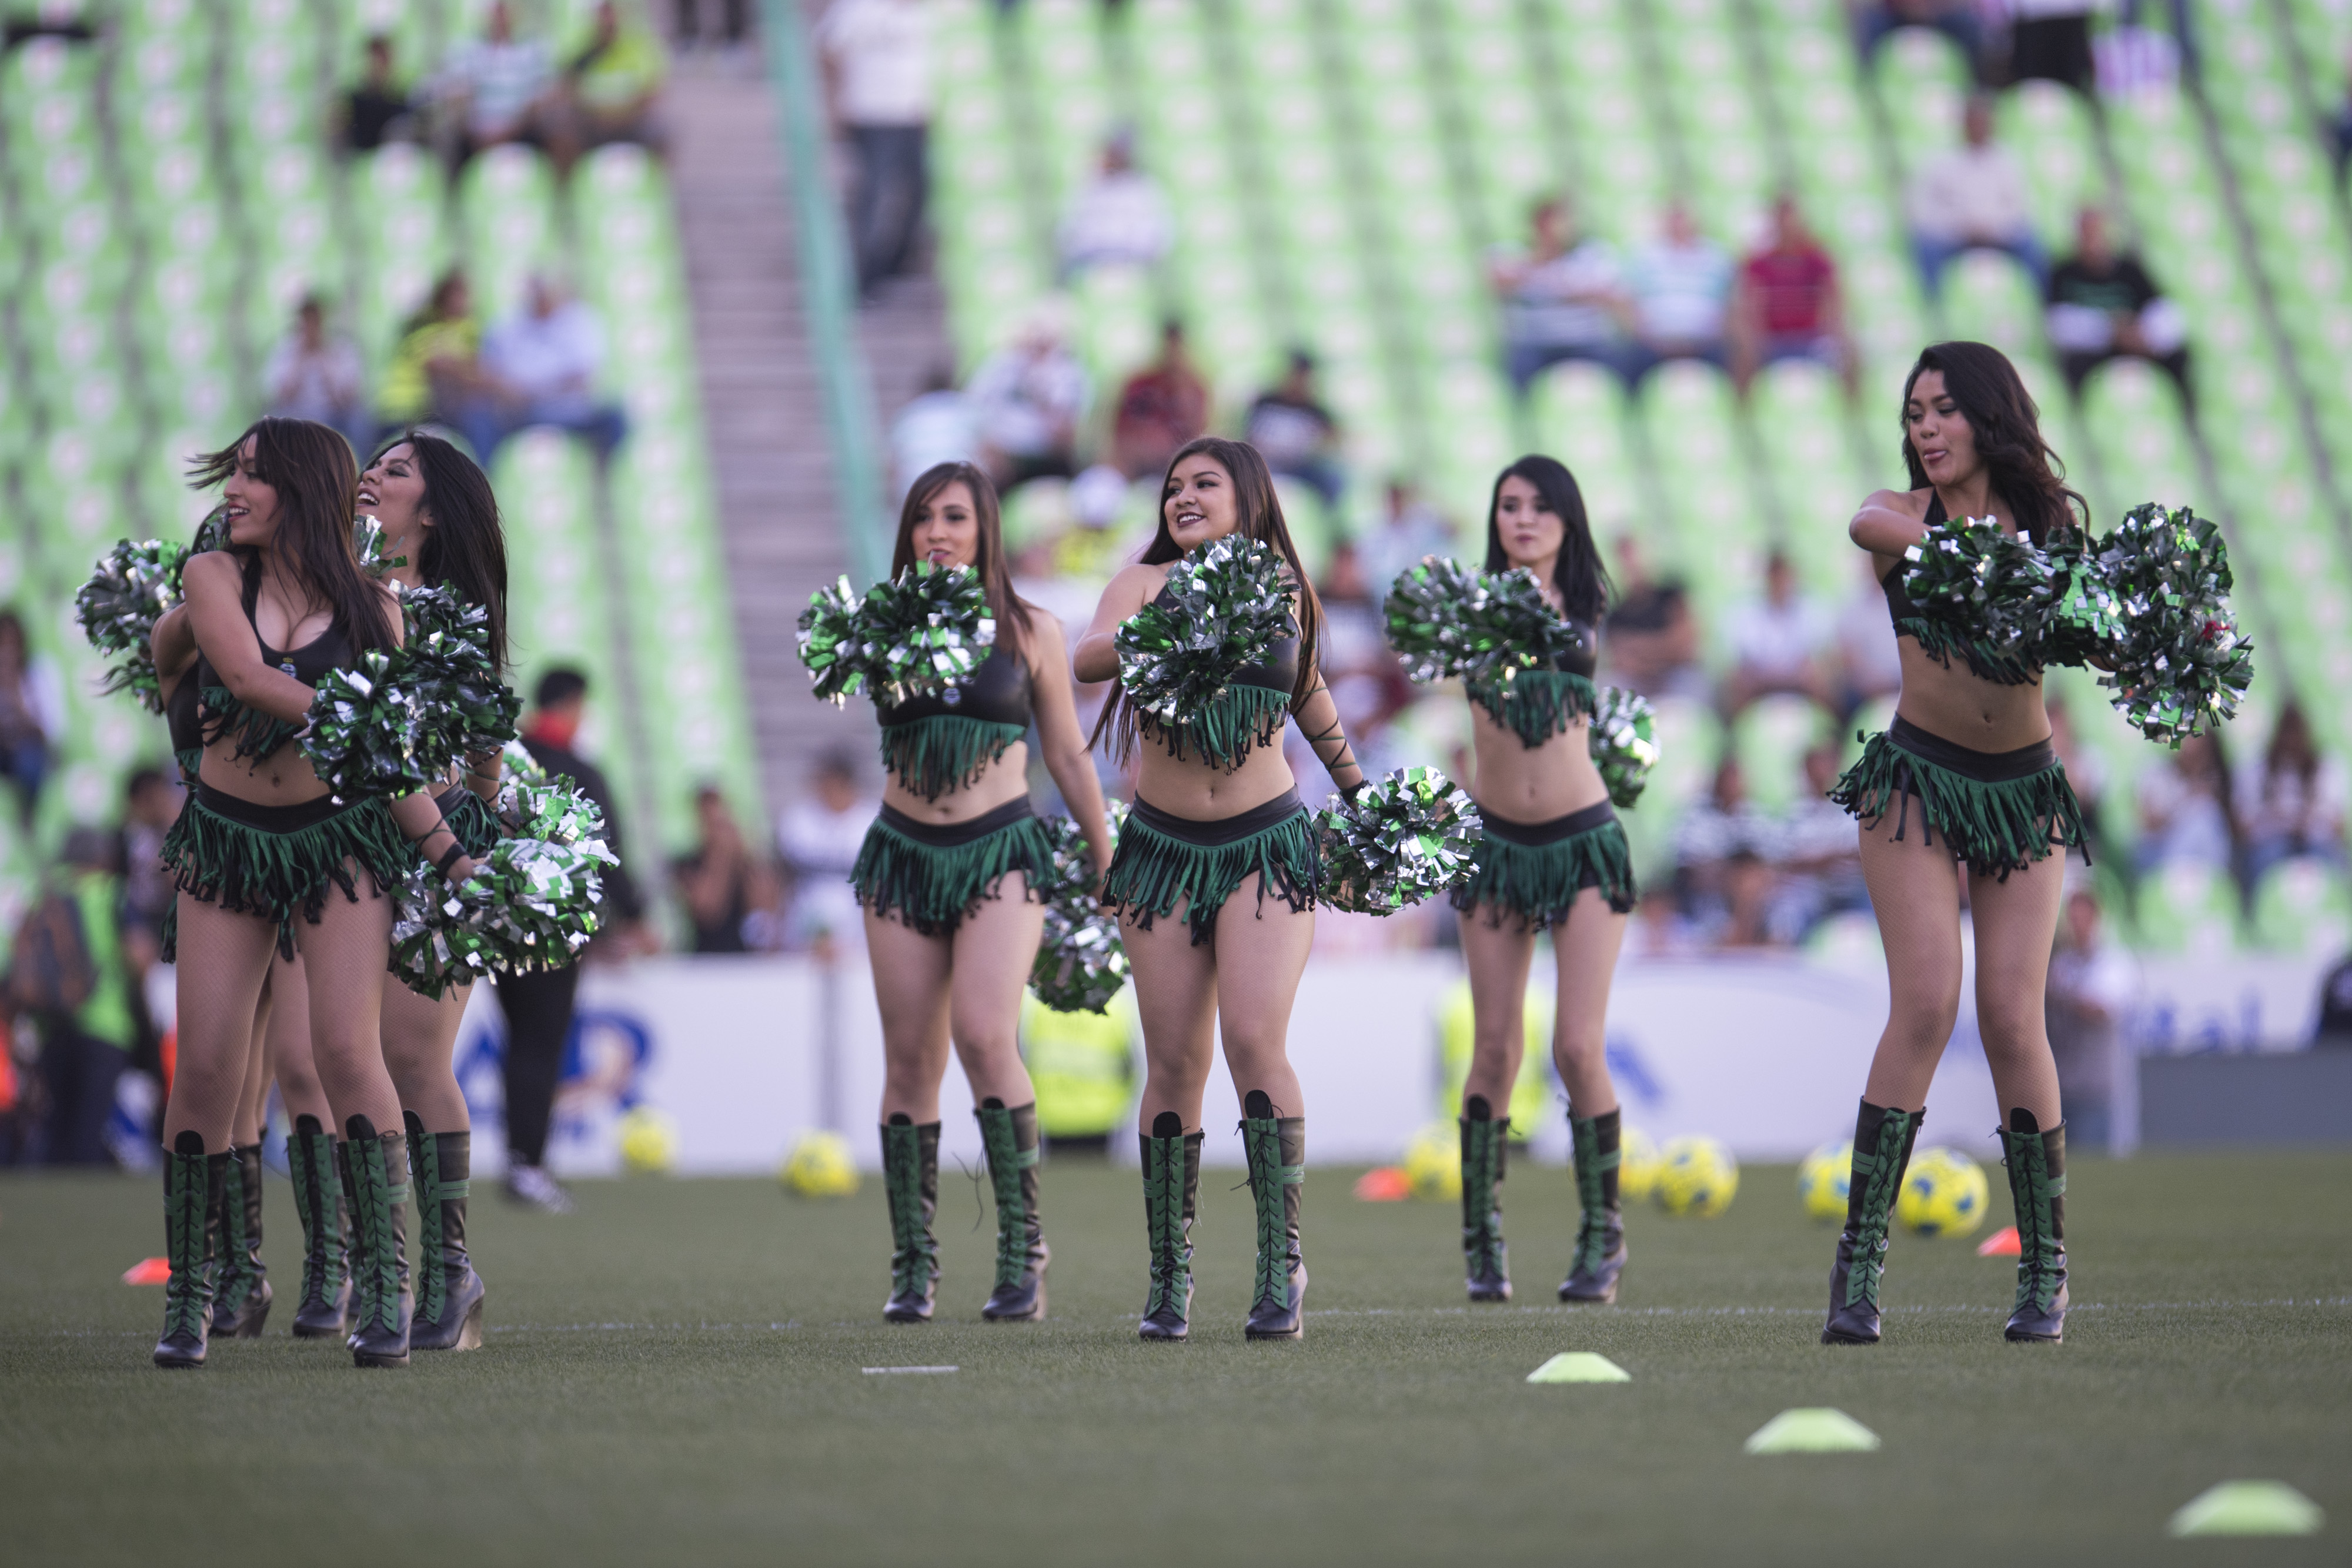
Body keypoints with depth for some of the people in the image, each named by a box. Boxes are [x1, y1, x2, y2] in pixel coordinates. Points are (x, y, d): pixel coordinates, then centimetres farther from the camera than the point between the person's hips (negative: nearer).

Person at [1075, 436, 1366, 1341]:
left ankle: (1282, 1267, -14)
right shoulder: (1146, 584, 0)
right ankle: (1169, 1275, 9)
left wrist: (1357, 788, 35)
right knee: (1175, 1062, -1)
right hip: (1163, 848, 1)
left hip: (1266, 842, -1)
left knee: (1254, 1039, -16)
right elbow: (1086, 660, -21)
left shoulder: (1284, 591, 5)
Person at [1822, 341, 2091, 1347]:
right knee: (1925, 1003, -16)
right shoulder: (1905, 515, -2)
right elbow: (1868, 525, -26)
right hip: (1919, 780, -2)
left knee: (2013, 1019, -4)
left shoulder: (2048, 521, 4)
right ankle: (1860, 1262, -15)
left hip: (2026, 790, 2)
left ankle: (2045, 1271, 8)